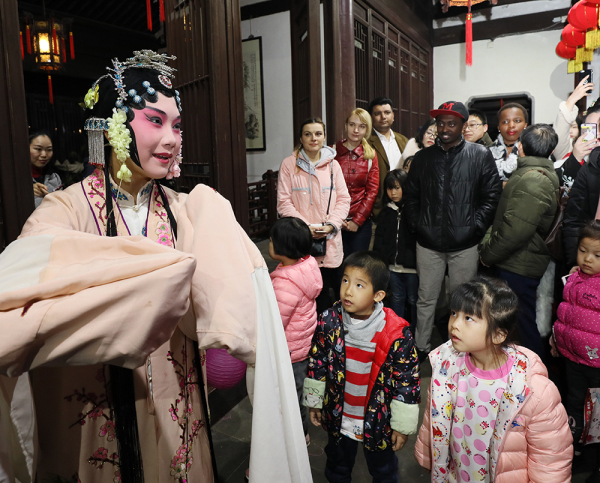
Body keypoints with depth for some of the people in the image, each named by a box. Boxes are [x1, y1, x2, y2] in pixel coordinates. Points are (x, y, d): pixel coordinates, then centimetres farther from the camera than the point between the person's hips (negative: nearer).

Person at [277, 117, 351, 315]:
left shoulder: (333, 164, 9)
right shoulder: (289, 164, 1)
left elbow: (344, 199, 8)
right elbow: (284, 202, -2)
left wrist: (331, 225, -7)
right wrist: (305, 227, -12)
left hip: (330, 242, 2)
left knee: (327, 291, 7)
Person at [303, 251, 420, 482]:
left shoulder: (396, 333, -27)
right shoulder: (328, 321, -17)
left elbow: (407, 379, -17)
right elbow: (317, 362, -3)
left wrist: (402, 426, -9)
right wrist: (314, 402, 6)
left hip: (378, 420, -3)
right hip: (337, 416, 3)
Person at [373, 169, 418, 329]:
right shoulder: (387, 211, 8)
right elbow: (379, 237, 11)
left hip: (411, 265, -4)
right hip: (392, 265, 4)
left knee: (413, 299, 9)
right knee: (396, 298, 17)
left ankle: (415, 333, 24)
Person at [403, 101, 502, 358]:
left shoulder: (480, 156, 0)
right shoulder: (423, 157, 9)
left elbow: (491, 196, -3)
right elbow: (410, 196, 11)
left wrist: (474, 228, -10)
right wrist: (416, 226, 1)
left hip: (464, 244, -2)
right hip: (428, 243, 2)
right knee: (426, 299, 12)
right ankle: (421, 347, 27)